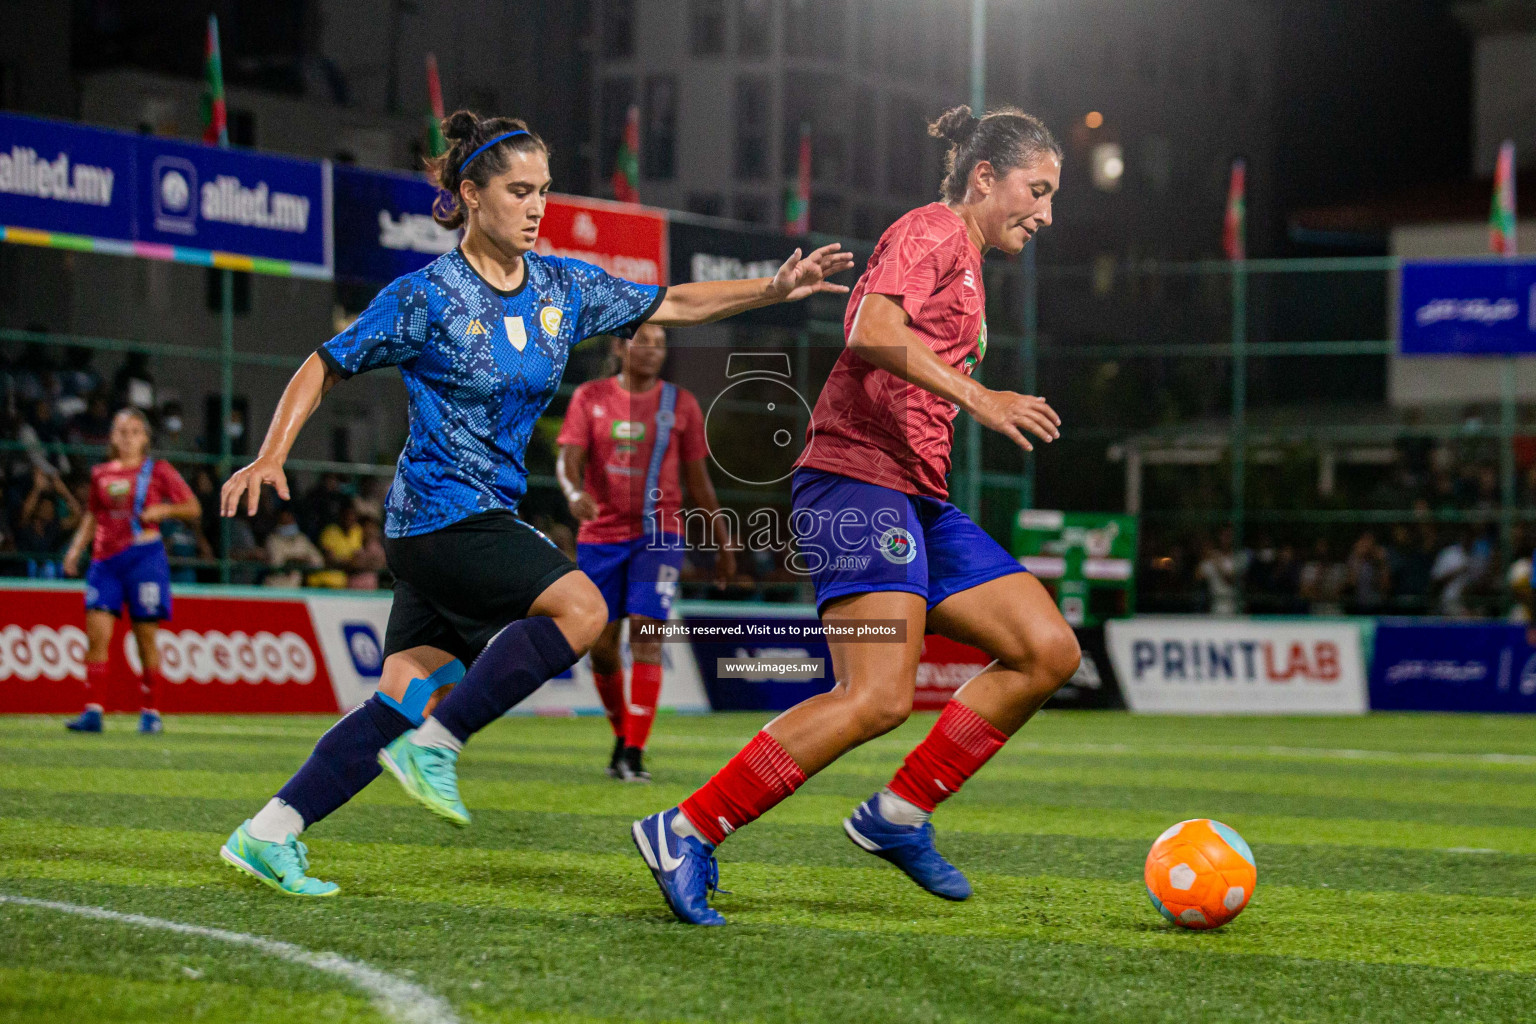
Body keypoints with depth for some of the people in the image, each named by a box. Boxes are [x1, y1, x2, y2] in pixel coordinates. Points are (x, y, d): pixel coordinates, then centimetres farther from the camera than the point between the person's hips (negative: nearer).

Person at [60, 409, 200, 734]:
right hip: (105, 558, 3)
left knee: (146, 638, 0)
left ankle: (149, 712, 10)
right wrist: (76, 547, 11)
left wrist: (163, 510, -14)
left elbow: (193, 509, 4)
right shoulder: (101, 474, 13)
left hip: (143, 557, -3)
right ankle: (92, 711, -8)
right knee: (96, 634, -8)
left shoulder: (158, 470, 2)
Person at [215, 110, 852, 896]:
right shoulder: (427, 297, -9)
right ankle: (435, 746, -15)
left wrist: (774, 289, 2)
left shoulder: (563, 287, 8)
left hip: (487, 518, 7)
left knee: (409, 697, 2)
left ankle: (267, 834, 5)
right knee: (579, 607, -21)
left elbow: (677, 304, 14)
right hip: (441, 512, -7)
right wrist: (272, 457, -12)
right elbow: (325, 367, -1)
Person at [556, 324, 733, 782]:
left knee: (645, 635, -15)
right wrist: (575, 492, -30)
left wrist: (723, 544, 10)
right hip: (600, 536, 1)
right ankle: (622, 735, 27)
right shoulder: (591, 397, 4)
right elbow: (568, 460, -7)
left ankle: (634, 754, -15)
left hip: (658, 535, -1)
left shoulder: (681, 404, 5)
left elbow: (698, 480, 10)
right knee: (601, 646, 3)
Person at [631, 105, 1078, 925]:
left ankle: (897, 816, 2)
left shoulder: (962, 261, 26)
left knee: (1049, 651, 1)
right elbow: (873, 333, -20)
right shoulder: (933, 231, -3)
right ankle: (686, 833, -16)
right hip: (858, 480, -10)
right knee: (879, 697, -21)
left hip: (918, 502, 10)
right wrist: (978, 397, -24)